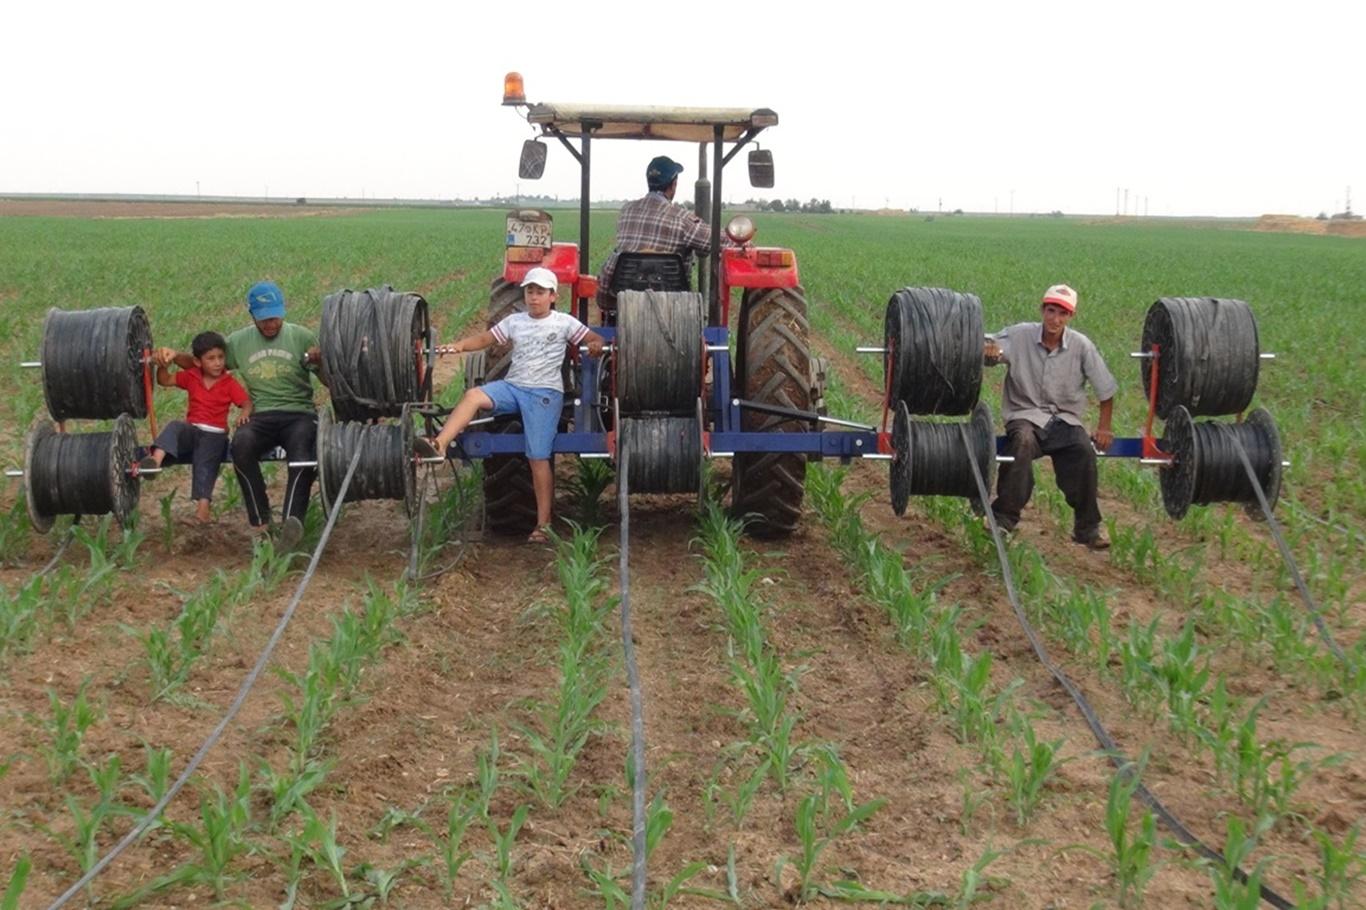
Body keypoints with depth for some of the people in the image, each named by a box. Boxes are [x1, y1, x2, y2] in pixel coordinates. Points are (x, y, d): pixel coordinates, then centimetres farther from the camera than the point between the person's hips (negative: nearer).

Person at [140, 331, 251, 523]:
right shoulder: (191, 376, 11)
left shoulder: (230, 383, 2)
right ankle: (156, 459, -54)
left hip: (215, 434, -3)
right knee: (174, 426, -28)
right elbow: (164, 381, 10)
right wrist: (163, 365, -10)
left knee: (206, 461, -26)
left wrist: (244, 413, -30)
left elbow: (246, 402, -7)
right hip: (192, 429, 3)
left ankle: (203, 504, -37)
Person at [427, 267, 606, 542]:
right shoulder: (515, 322, 13)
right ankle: (439, 445, -38)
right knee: (474, 395, -25)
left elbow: (596, 339, 4)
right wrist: (460, 346, -9)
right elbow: (484, 338, 9)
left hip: (545, 393, -4)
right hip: (513, 386, 4)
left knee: (538, 457, -6)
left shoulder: (563, 322, 4)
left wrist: (595, 346, -20)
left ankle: (544, 523, 2)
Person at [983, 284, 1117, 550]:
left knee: (1084, 451, -28)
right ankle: (1004, 518, -24)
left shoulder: (1081, 345, -3)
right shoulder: (1019, 336, -6)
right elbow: (984, 351, -8)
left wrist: (1104, 428, 1)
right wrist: (988, 350, -32)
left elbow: (1106, 390, 5)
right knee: (1023, 441, -35)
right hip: (1026, 414, -1)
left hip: (1065, 418, 1)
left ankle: (1088, 526, -8)